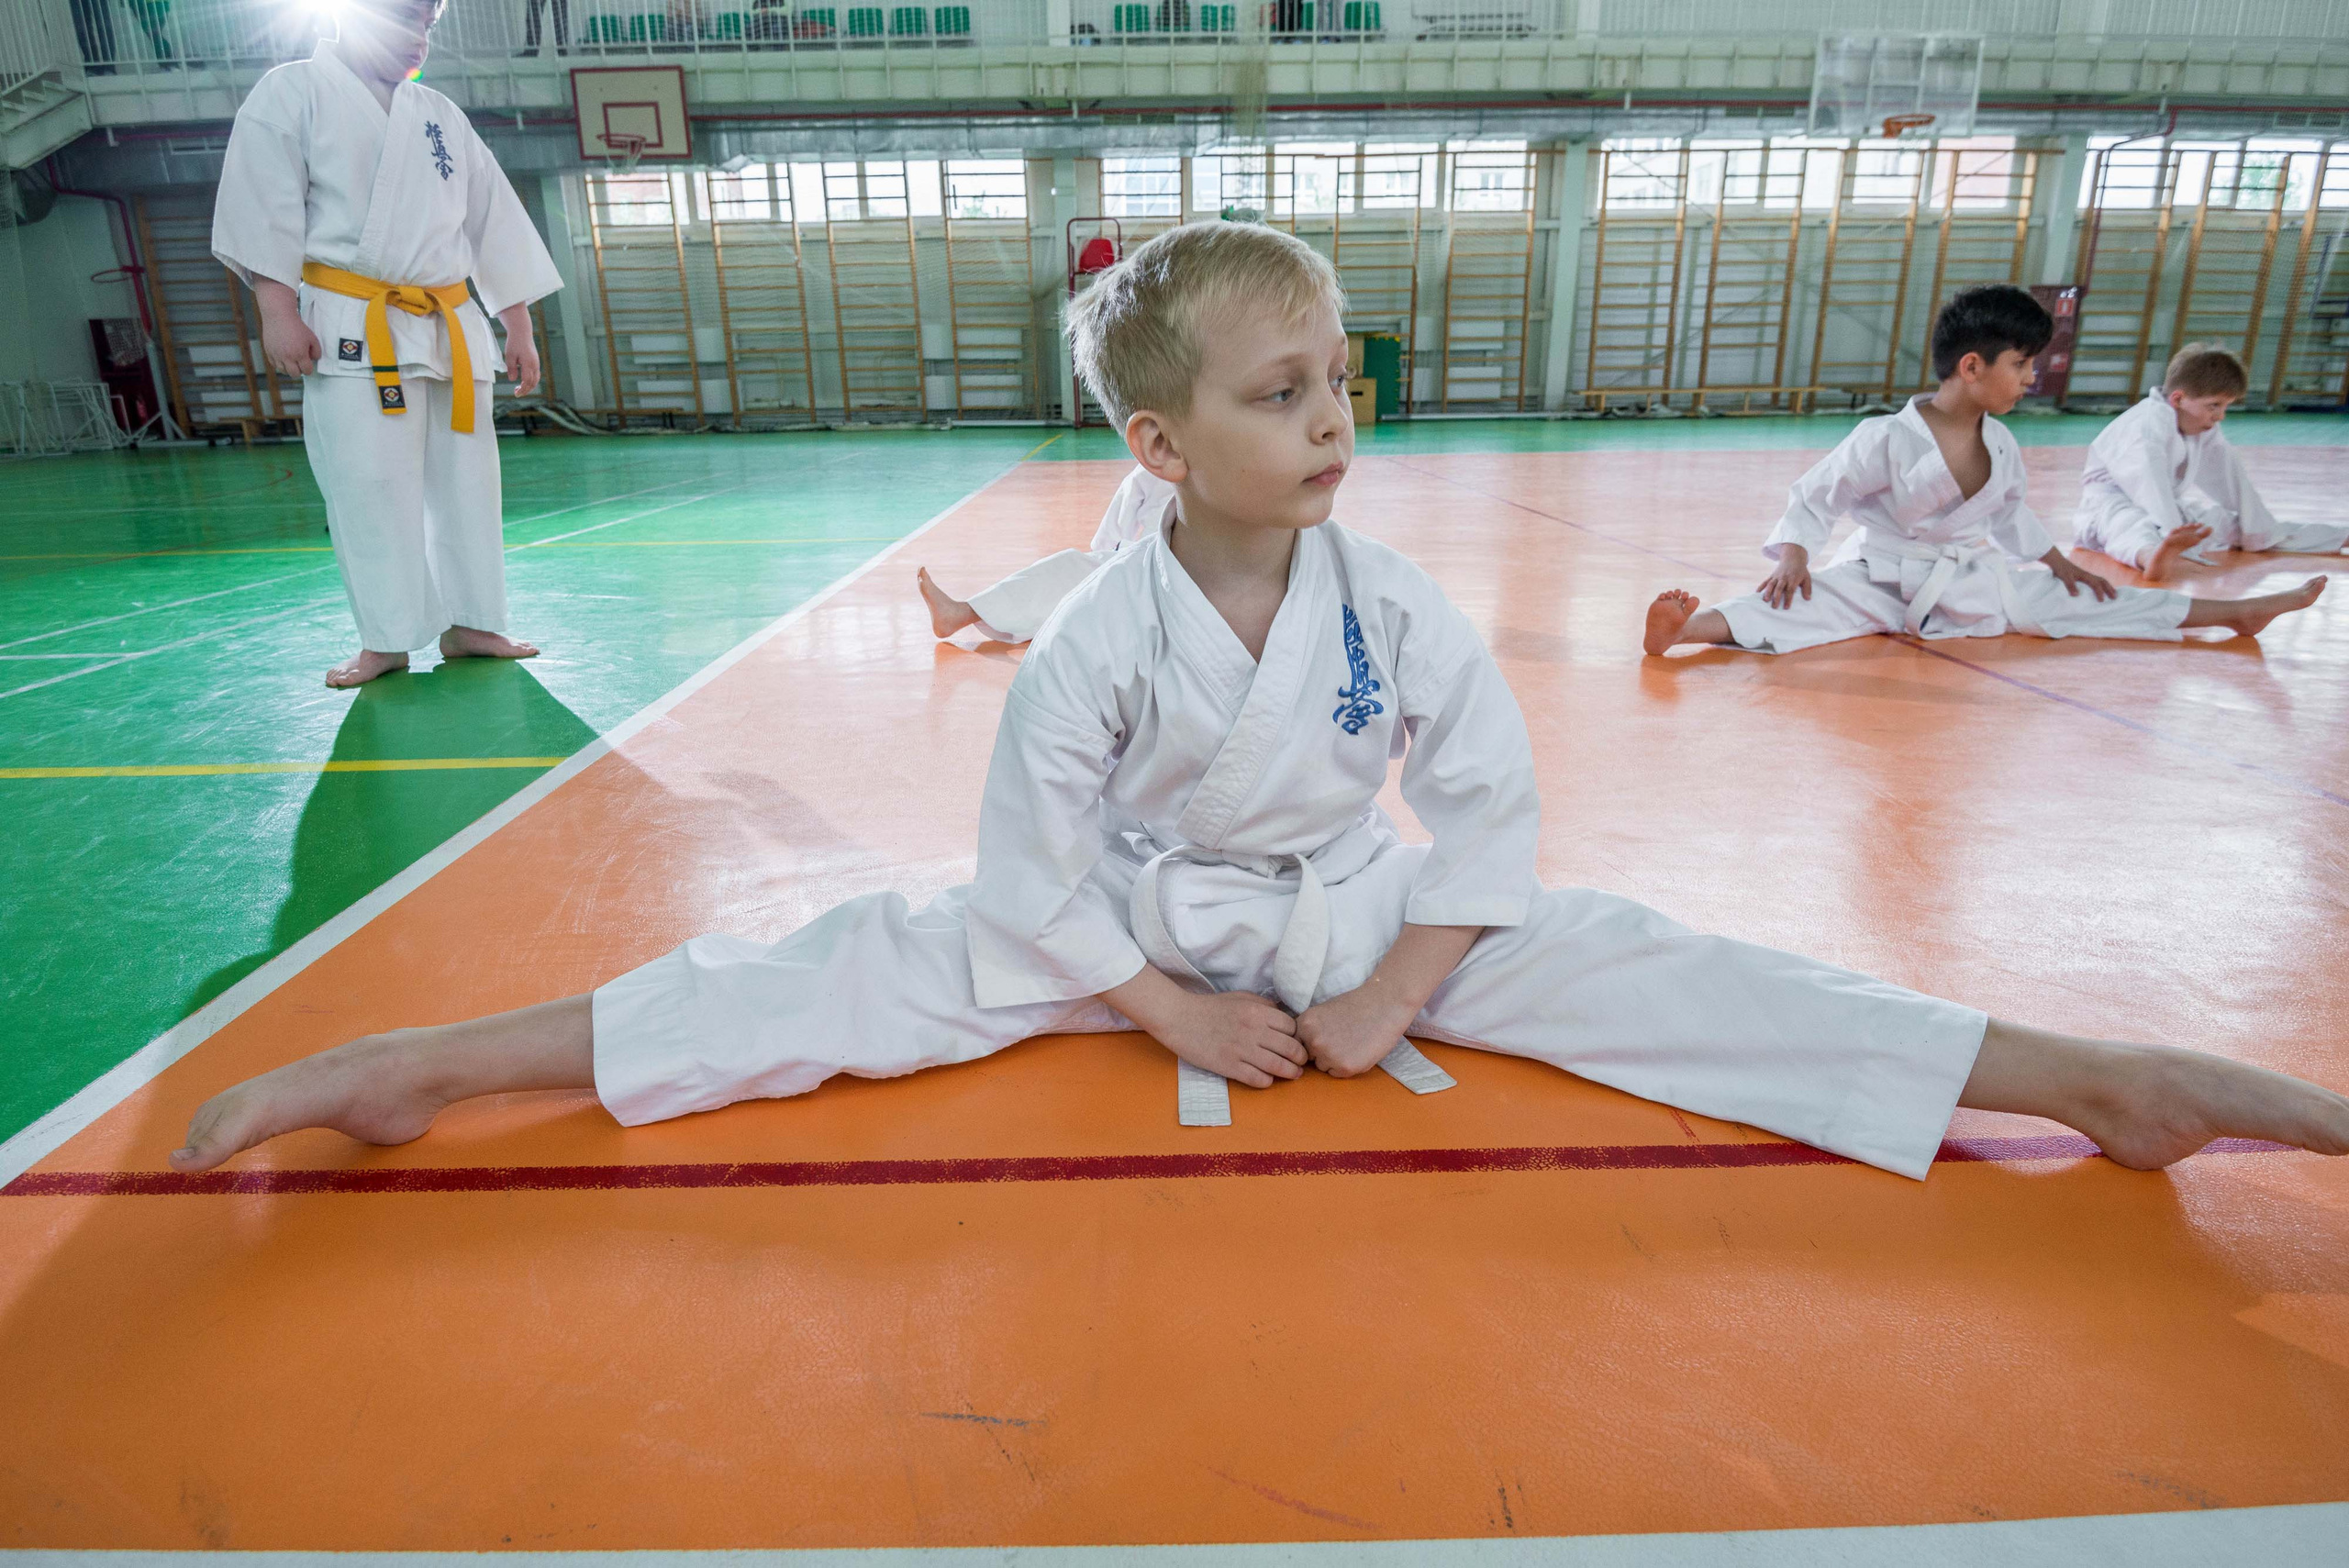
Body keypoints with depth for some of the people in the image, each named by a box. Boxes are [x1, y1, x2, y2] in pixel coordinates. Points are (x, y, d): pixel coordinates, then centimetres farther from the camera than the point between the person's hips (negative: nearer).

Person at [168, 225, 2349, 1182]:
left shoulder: (1392, 602, -15)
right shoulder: (1100, 634, -21)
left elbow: (1491, 803, -8)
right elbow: (1032, 861, -15)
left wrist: (1393, 994, -10)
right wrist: (1165, 1009, -13)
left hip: (1360, 914, 2)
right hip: (1134, 924, -1)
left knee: (1621, 966, -11)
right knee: (875, 972, -14)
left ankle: (2092, 1082, -7)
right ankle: (421, 1064, -5)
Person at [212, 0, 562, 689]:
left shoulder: (441, 115, 18)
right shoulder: (293, 93, 4)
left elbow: (494, 220, 17)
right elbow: (263, 201, -4)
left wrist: (519, 327, 11)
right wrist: (277, 310, -15)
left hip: (453, 329, 5)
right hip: (354, 330, -5)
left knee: (464, 479, 3)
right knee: (369, 483, -9)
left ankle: (469, 624, 10)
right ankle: (386, 638, -3)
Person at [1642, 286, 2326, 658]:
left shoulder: (2001, 446, 4)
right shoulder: (1886, 440, -20)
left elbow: (2011, 514, 21)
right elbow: (1815, 496, -16)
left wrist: (2058, 561, 20)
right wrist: (1794, 556, -30)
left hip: (1973, 582, 7)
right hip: (1884, 580, -6)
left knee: (2073, 602, 9)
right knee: (1805, 604, -34)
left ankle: (2239, 613, 18)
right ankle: (1685, 629, -56)